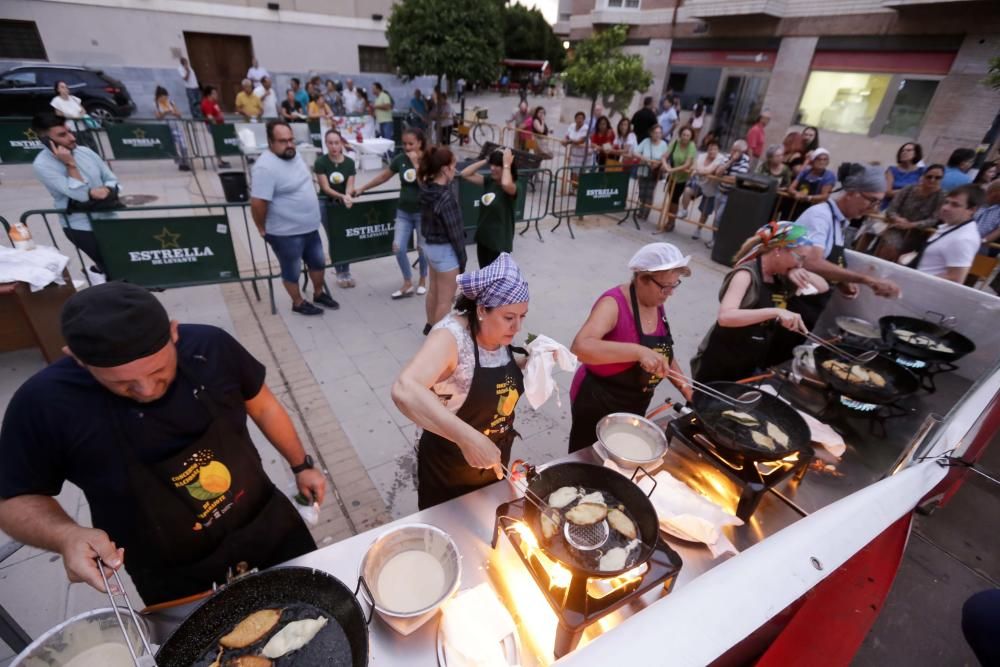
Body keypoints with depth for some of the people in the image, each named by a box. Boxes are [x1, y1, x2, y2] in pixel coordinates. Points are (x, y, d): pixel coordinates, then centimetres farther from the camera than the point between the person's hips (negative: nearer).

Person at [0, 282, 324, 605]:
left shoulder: (210, 346, -19)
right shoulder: (44, 403, -23)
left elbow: (263, 406, -3)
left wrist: (301, 465, 5)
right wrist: (67, 536, -28)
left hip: (267, 523, 2)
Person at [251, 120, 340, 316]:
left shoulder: (294, 156, 3)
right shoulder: (266, 167, -25)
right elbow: (258, 203, -25)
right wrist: (263, 229, -14)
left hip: (309, 227, 8)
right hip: (286, 233, -8)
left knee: (318, 262, 22)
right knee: (292, 271, 12)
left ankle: (319, 294, 44)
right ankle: (298, 303, 33)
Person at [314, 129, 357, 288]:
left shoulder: (349, 162, -5)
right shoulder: (320, 162, -12)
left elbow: (350, 186, -9)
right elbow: (325, 188, -16)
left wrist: (348, 197, -31)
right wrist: (342, 196, -31)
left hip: (345, 205, 2)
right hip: (327, 205, -2)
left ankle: (346, 272, 16)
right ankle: (339, 273, 14)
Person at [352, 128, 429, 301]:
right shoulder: (400, 159, -1)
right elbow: (383, 176, 10)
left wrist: (416, 163, -22)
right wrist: (361, 189, 11)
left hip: (423, 213, -3)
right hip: (403, 212, 4)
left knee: (423, 249, 7)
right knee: (398, 248, -3)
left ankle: (423, 280, 30)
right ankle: (408, 284, 12)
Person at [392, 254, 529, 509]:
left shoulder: (499, 334, -9)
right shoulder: (452, 335, -30)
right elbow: (404, 390, -46)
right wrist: (468, 438, -50)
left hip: (494, 459, 6)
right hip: (449, 467, -6)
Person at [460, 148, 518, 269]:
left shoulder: (512, 187, -17)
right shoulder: (489, 181, 3)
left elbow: (505, 184, -42)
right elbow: (465, 174, 2)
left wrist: (507, 164, -25)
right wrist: (485, 160, -4)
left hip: (499, 243, -7)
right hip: (482, 238, 7)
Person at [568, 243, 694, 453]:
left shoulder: (656, 305, -1)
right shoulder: (614, 303, -25)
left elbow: (664, 352, 13)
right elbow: (580, 348, -42)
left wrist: (684, 386, 2)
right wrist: (638, 351, -47)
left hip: (635, 406, 7)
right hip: (597, 404, -7)